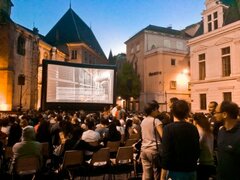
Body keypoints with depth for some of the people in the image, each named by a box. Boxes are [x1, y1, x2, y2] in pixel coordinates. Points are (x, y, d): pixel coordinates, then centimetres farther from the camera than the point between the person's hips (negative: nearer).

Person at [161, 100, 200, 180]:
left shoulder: (168, 128, -14)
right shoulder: (193, 128, 0)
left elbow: (166, 154, -18)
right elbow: (197, 151, 8)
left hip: (175, 172, -4)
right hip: (192, 172, 5)